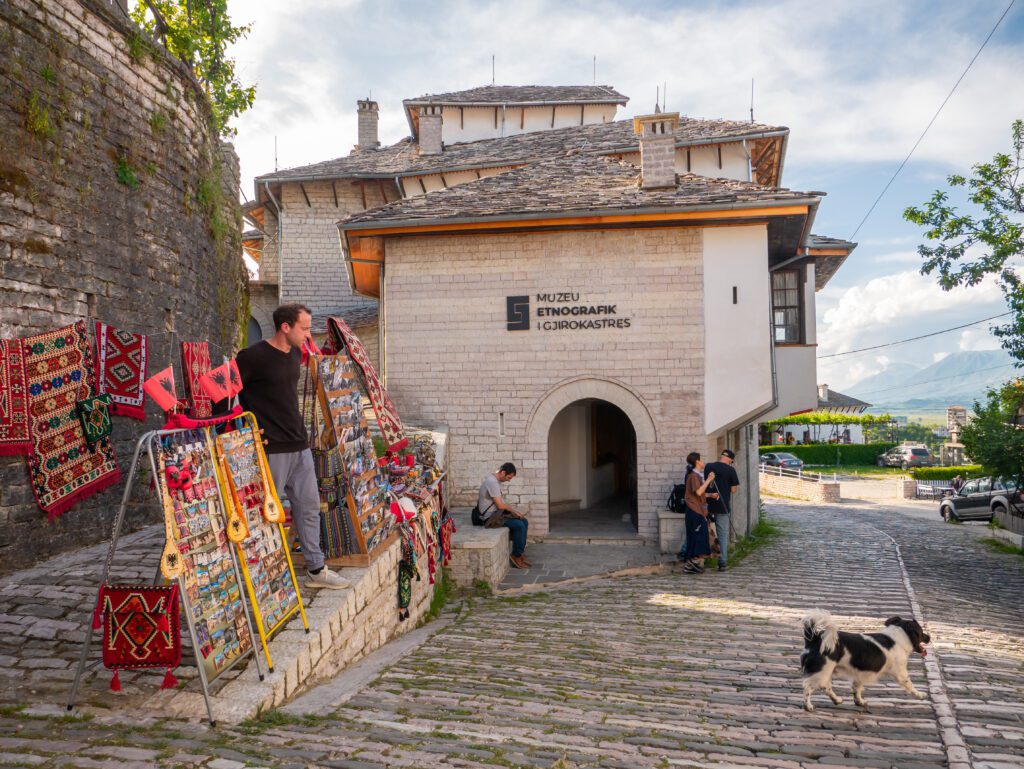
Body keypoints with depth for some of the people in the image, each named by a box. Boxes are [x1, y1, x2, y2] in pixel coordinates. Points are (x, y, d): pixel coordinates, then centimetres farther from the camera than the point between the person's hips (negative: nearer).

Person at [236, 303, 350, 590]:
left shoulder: (295, 354, 11)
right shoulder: (254, 357, -14)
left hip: (299, 445, 8)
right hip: (272, 448, -8)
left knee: (309, 506, 13)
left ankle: (316, 569, 23)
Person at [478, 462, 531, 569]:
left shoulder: (496, 481, 11)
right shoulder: (492, 482, -22)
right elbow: (500, 505, -23)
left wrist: (513, 511, 6)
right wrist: (513, 510, -6)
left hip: (497, 513, 10)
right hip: (491, 517, -10)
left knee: (524, 522, 3)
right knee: (519, 526, -20)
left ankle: (520, 553, 8)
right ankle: (516, 556, -5)